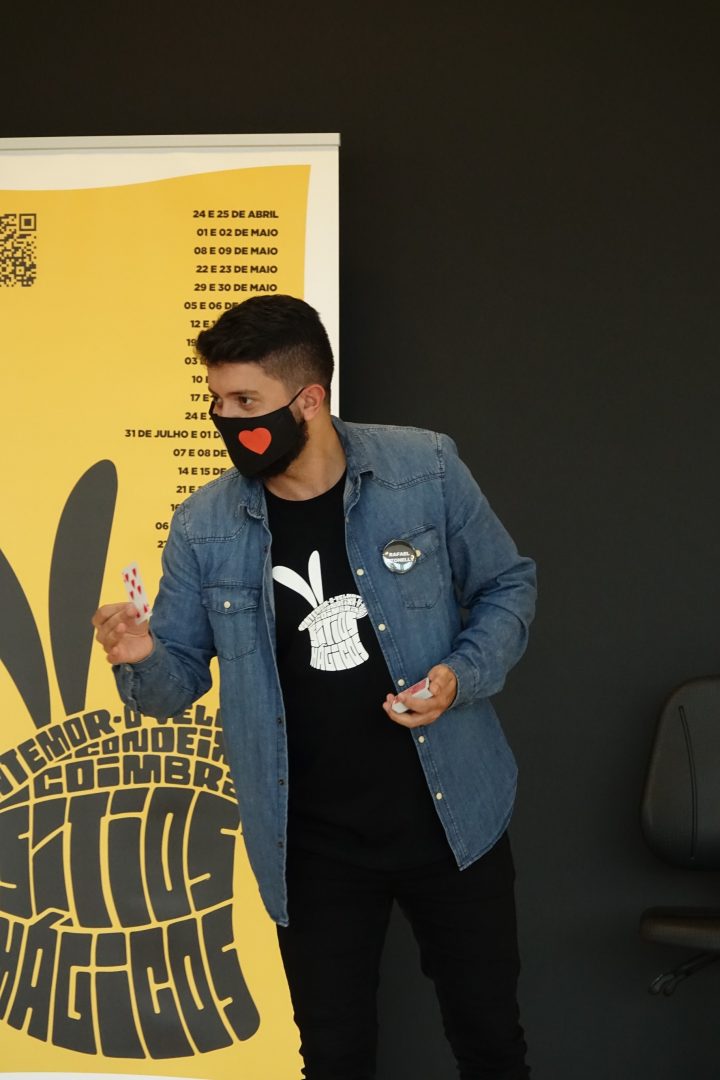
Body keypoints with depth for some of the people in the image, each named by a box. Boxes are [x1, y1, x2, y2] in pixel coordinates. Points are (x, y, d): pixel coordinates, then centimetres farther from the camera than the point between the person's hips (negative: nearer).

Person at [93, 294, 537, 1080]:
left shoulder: (425, 471, -9)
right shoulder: (203, 529, -5)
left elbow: (507, 586, 3)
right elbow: (178, 682, 2)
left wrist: (465, 675, -14)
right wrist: (140, 660, -21)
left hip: (452, 813, 0)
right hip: (313, 844, 1)